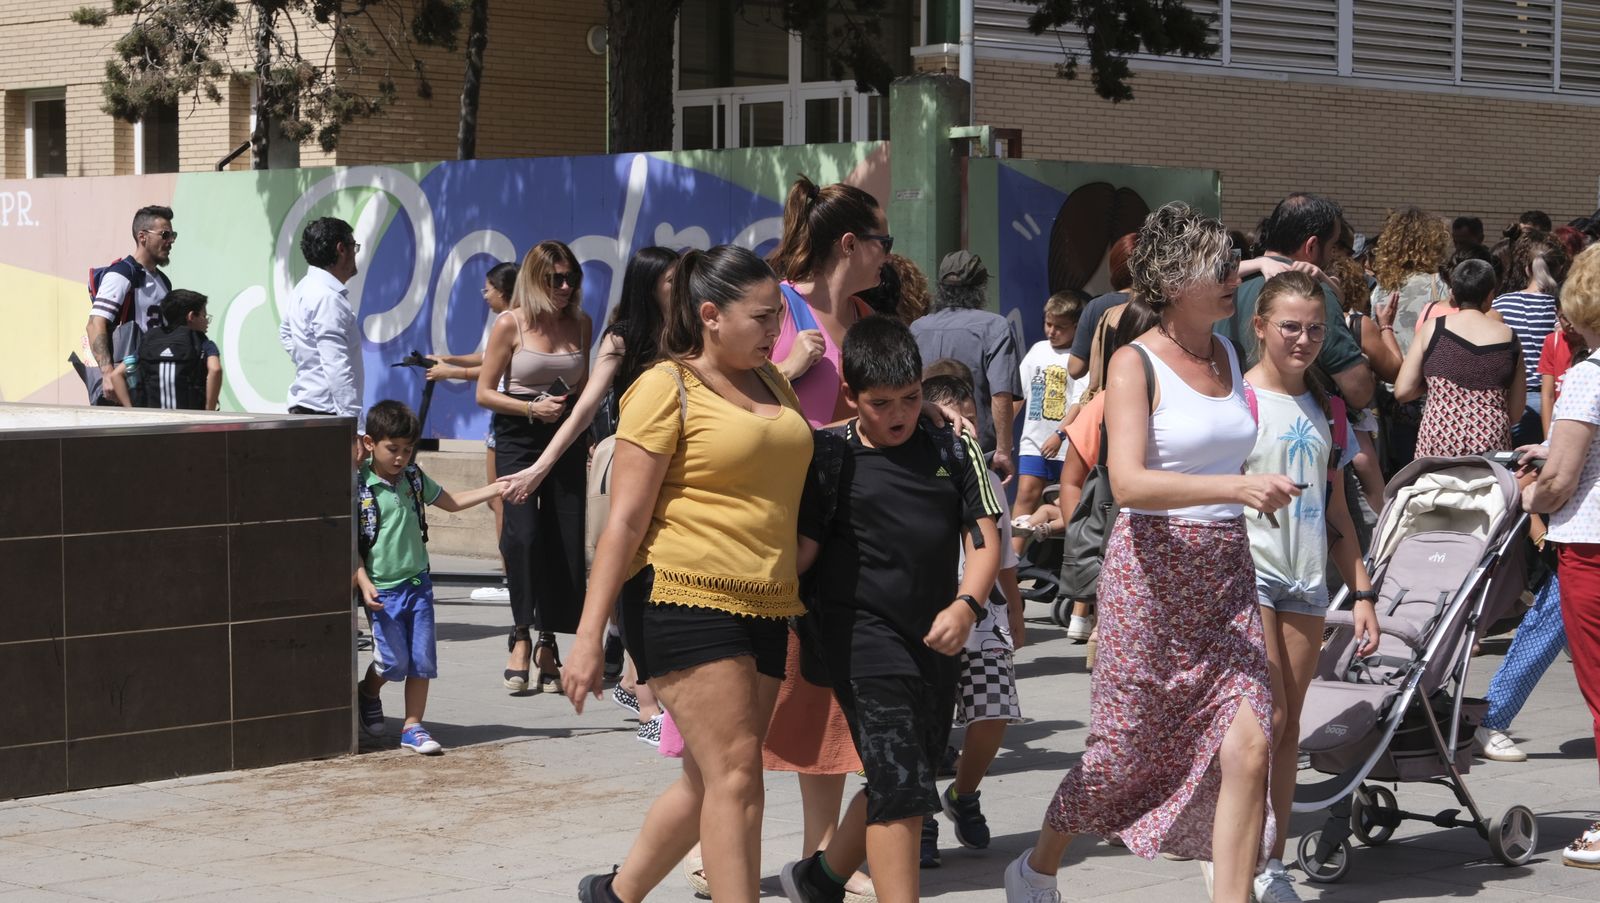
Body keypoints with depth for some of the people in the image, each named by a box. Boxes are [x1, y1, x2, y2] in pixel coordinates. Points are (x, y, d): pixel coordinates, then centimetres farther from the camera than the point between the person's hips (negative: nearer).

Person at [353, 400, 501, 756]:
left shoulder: (414, 479, 7)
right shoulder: (359, 487, -11)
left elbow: (451, 502, 20)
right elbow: (350, 542, -9)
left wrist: (496, 489, 12)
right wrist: (363, 583, -19)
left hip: (418, 583, 5)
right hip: (382, 589, -5)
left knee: (422, 658, 1)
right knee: (393, 661, -4)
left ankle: (413, 726, 9)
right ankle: (367, 694, 28)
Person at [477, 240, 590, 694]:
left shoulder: (580, 324, 8)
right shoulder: (511, 324, -4)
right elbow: (484, 393, -3)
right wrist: (532, 408, -15)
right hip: (519, 439, -4)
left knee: (565, 540, -1)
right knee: (523, 533, -20)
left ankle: (548, 644, 10)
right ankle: (521, 636, -12)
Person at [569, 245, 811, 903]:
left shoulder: (770, 382, 16)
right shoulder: (666, 388, -6)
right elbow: (624, 522, -9)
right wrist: (588, 638, -14)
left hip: (766, 612, 8)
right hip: (688, 603, -8)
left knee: (708, 782, 12)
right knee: (735, 774, -13)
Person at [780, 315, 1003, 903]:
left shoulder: (954, 452, 6)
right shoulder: (832, 458, -3)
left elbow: (984, 540, 2)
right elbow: (802, 549, -4)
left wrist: (966, 605, -14)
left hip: (936, 640, 5)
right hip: (863, 633, -5)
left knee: (901, 789, 15)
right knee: (902, 787, -15)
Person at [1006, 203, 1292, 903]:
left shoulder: (1227, 356, 10)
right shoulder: (1136, 364, -10)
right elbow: (1127, 481, -24)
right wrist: (1236, 487, -33)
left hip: (1227, 573, 5)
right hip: (1151, 571, -5)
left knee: (1247, 747, -10)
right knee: (1125, 752, 6)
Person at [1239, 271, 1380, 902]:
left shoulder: (1328, 412, 14)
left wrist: (1362, 594, 13)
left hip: (1307, 583, 6)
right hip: (1247, 574, -6)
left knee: (1288, 725, 7)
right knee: (1266, 718, -13)